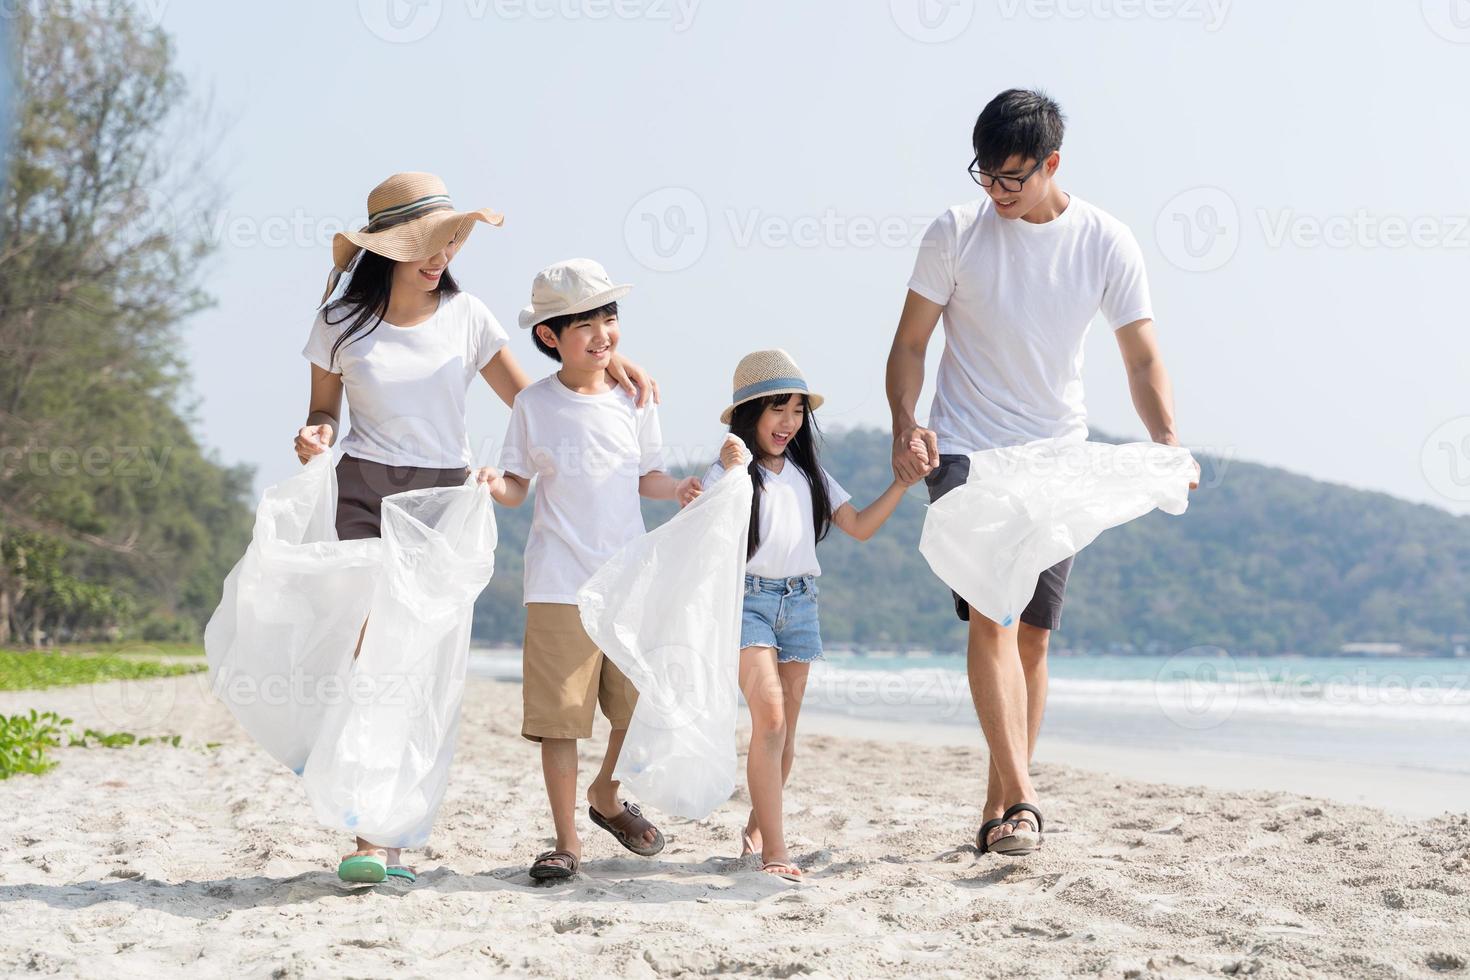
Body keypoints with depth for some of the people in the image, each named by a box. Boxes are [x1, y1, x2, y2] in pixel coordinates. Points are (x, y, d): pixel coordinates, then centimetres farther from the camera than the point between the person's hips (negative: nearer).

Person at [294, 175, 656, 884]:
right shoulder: (341, 323, 2)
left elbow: (526, 397, 11)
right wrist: (317, 434, -11)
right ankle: (371, 840, -16)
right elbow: (324, 407, 12)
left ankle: (394, 838, 2)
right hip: (365, 493, -2)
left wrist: (604, 364, -3)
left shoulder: (464, 315, 6)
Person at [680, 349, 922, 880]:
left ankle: (757, 826, 27)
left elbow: (860, 527, 13)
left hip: (799, 603, 6)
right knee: (769, 715, -18)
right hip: (747, 599, -6)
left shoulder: (808, 473, 13)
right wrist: (728, 477, -29)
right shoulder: (729, 472, -4)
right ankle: (774, 851, -21)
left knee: (785, 727, 8)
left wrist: (902, 483, 4)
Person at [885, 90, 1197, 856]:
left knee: (1032, 635, 3)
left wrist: (1165, 441, -18)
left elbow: (1143, 360, -1)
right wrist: (905, 427, -17)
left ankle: (997, 809, 15)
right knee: (990, 615, -18)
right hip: (966, 453, -2)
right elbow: (910, 343, 0)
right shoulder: (955, 234, -6)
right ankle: (1021, 802, -24)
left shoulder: (1105, 243, -3)